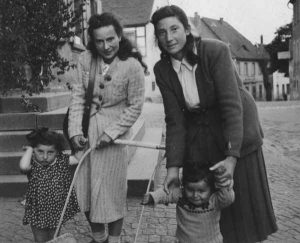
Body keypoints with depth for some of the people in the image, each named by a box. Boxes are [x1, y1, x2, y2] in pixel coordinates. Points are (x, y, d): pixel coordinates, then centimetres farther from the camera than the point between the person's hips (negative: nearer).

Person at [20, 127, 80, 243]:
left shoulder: (63, 161, -8)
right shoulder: (32, 165, -16)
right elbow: (23, 166, -37)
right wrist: (29, 149, -24)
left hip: (57, 211, 2)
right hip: (37, 212, -2)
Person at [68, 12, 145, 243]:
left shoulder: (132, 66, -17)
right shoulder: (86, 60, -7)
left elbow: (135, 106, -10)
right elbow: (78, 96, -2)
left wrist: (111, 133, -14)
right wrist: (75, 131, -10)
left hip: (114, 130, -4)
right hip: (87, 129, 4)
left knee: (112, 190, 7)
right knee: (84, 187, 13)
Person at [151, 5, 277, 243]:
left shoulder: (216, 51, -21)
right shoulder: (162, 70, -8)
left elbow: (232, 105, -24)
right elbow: (175, 120, -8)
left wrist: (232, 156, -31)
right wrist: (173, 166, -15)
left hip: (238, 131, -3)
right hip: (199, 138, 3)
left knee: (245, 200, 8)